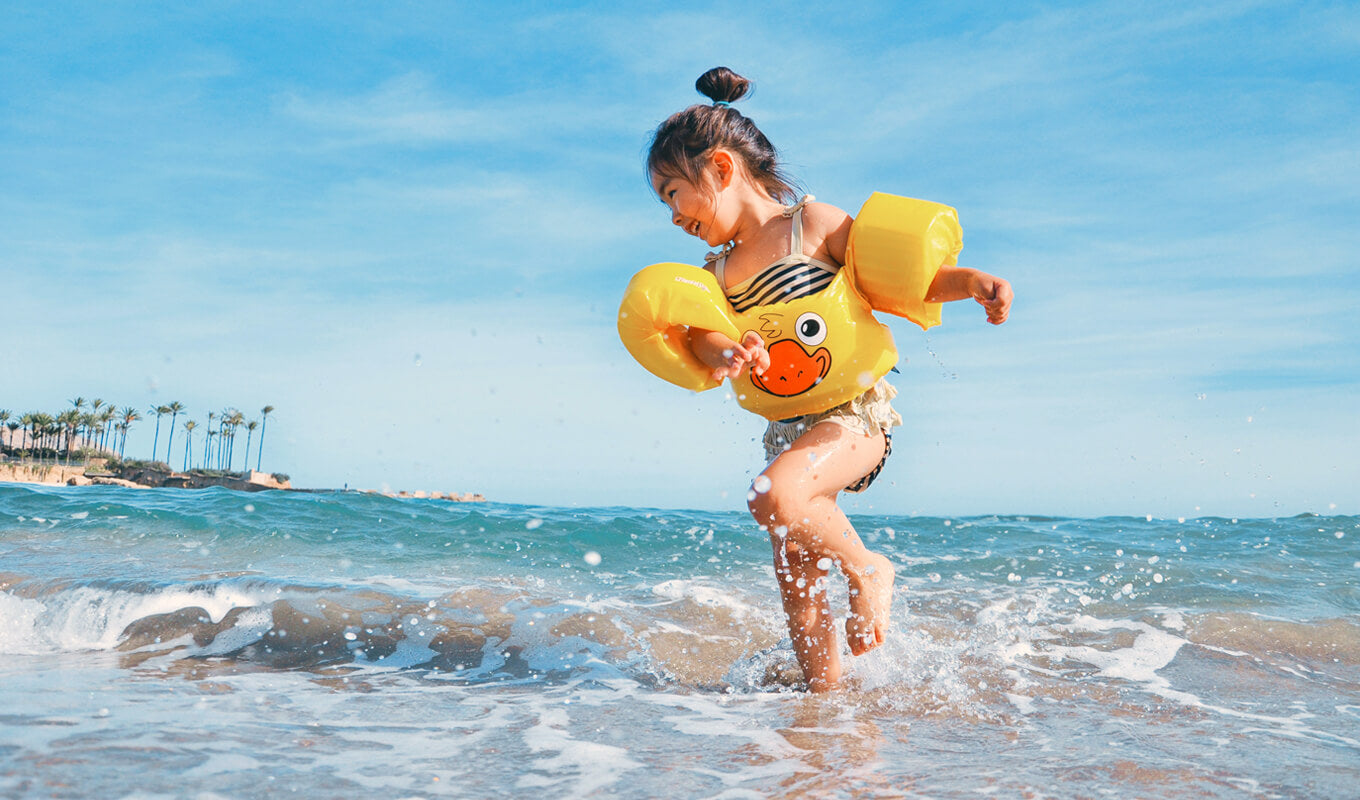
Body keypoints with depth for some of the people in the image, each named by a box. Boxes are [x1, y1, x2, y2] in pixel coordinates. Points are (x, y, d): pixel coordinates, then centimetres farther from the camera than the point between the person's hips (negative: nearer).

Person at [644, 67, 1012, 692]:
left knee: (774, 498, -32)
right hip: (788, 426, 7)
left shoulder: (814, 224, -3)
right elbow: (701, 332, -7)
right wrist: (726, 353, -31)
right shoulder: (716, 272, 12)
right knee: (796, 586, 6)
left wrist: (969, 281, -20)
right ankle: (825, 693, 22)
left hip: (855, 411, -6)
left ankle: (867, 568, -7)